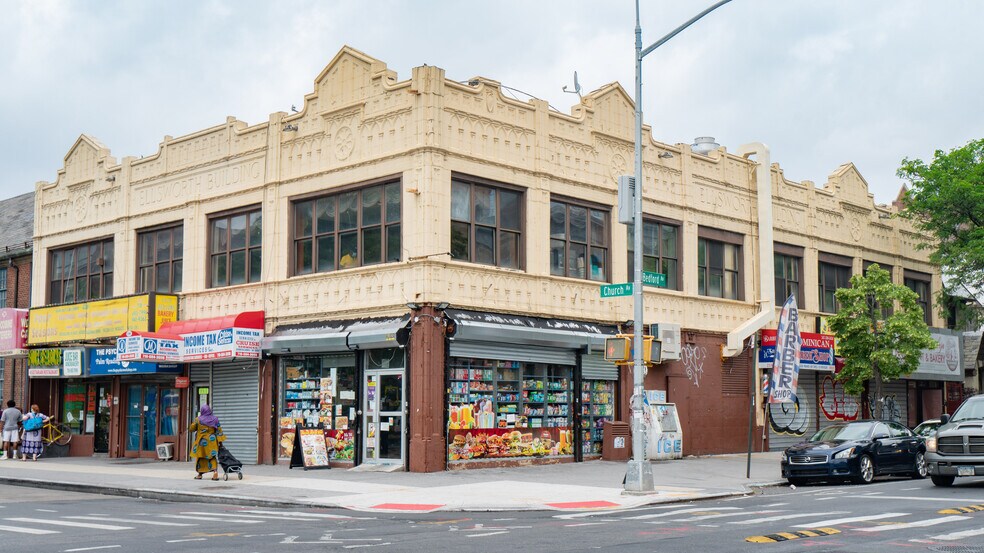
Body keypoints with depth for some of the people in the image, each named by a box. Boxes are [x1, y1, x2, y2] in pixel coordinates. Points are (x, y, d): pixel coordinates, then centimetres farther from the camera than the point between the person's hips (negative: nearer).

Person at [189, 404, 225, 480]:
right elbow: (219, 430, -1)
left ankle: (200, 474, 21)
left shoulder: (198, 420, -6)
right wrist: (220, 440, 3)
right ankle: (215, 471, -19)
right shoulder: (215, 419, -2)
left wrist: (194, 422, 22)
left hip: (201, 442, -1)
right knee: (213, 457, 2)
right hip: (212, 441, 1)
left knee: (200, 457, 14)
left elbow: (191, 429, 4)